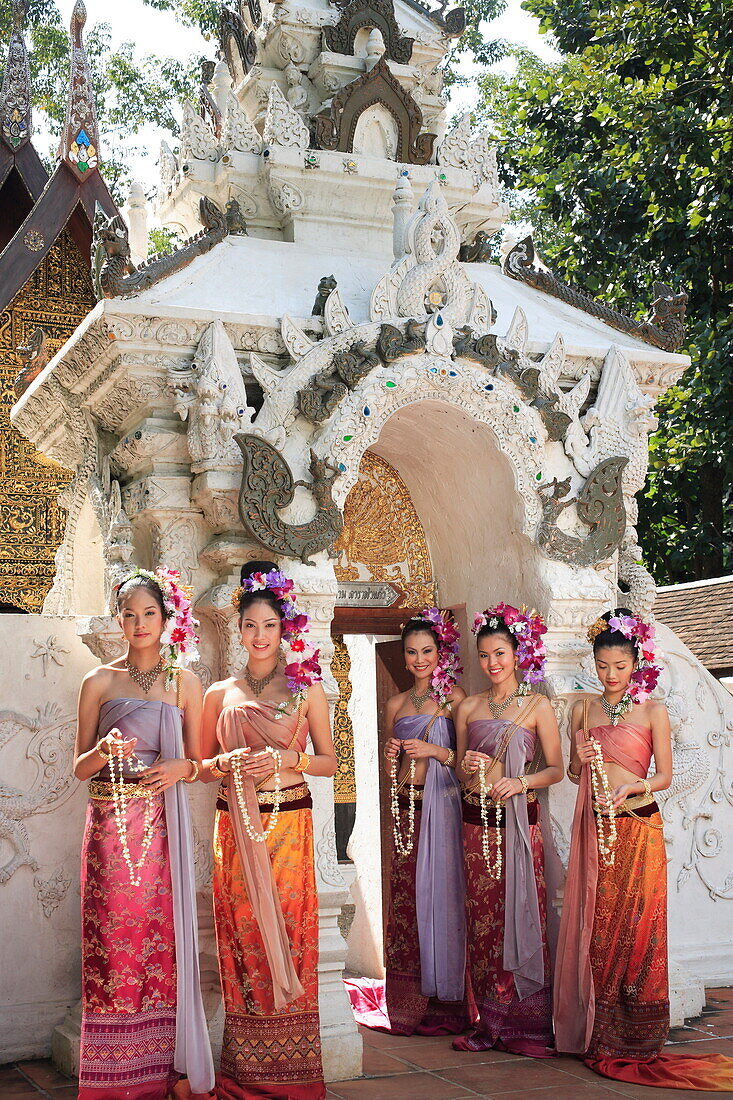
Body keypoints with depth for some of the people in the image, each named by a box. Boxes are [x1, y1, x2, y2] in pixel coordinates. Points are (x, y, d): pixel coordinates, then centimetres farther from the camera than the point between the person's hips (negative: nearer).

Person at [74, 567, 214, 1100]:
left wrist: (182, 767, -7)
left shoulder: (185, 682, 9)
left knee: (166, 937, -3)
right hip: (111, 825, 0)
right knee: (114, 940, -2)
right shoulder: (99, 682, 7)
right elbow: (81, 767, 8)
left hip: (165, 824, 0)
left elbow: (199, 762, 14)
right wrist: (104, 751, -12)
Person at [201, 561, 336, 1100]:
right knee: (242, 936, 0)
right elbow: (203, 764, 14)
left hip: (289, 823, -1)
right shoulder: (220, 694, 10)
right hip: (236, 827, 1)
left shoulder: (306, 689, 5)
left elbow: (329, 761, 7)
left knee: (288, 932, -3)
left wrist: (285, 760, -10)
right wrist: (226, 763, -7)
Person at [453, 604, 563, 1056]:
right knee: (482, 917, 3)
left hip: (520, 822, -3)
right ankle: (491, 1022, 11)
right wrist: (466, 767, -4)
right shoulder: (468, 707, 10)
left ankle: (528, 1023, 4)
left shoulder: (538, 706, 0)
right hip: (477, 820, 3)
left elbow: (556, 769, 0)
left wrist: (521, 782, -16)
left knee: (522, 916, -5)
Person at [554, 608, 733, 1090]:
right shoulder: (584, 708, 11)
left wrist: (634, 787, -17)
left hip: (638, 826, -3)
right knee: (597, 929, 2)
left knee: (637, 928, -4)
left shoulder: (653, 710, 1)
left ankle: (637, 1040, 4)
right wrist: (579, 758, -5)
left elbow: (665, 775, 0)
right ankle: (600, 1035, 10)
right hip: (595, 829, 3)